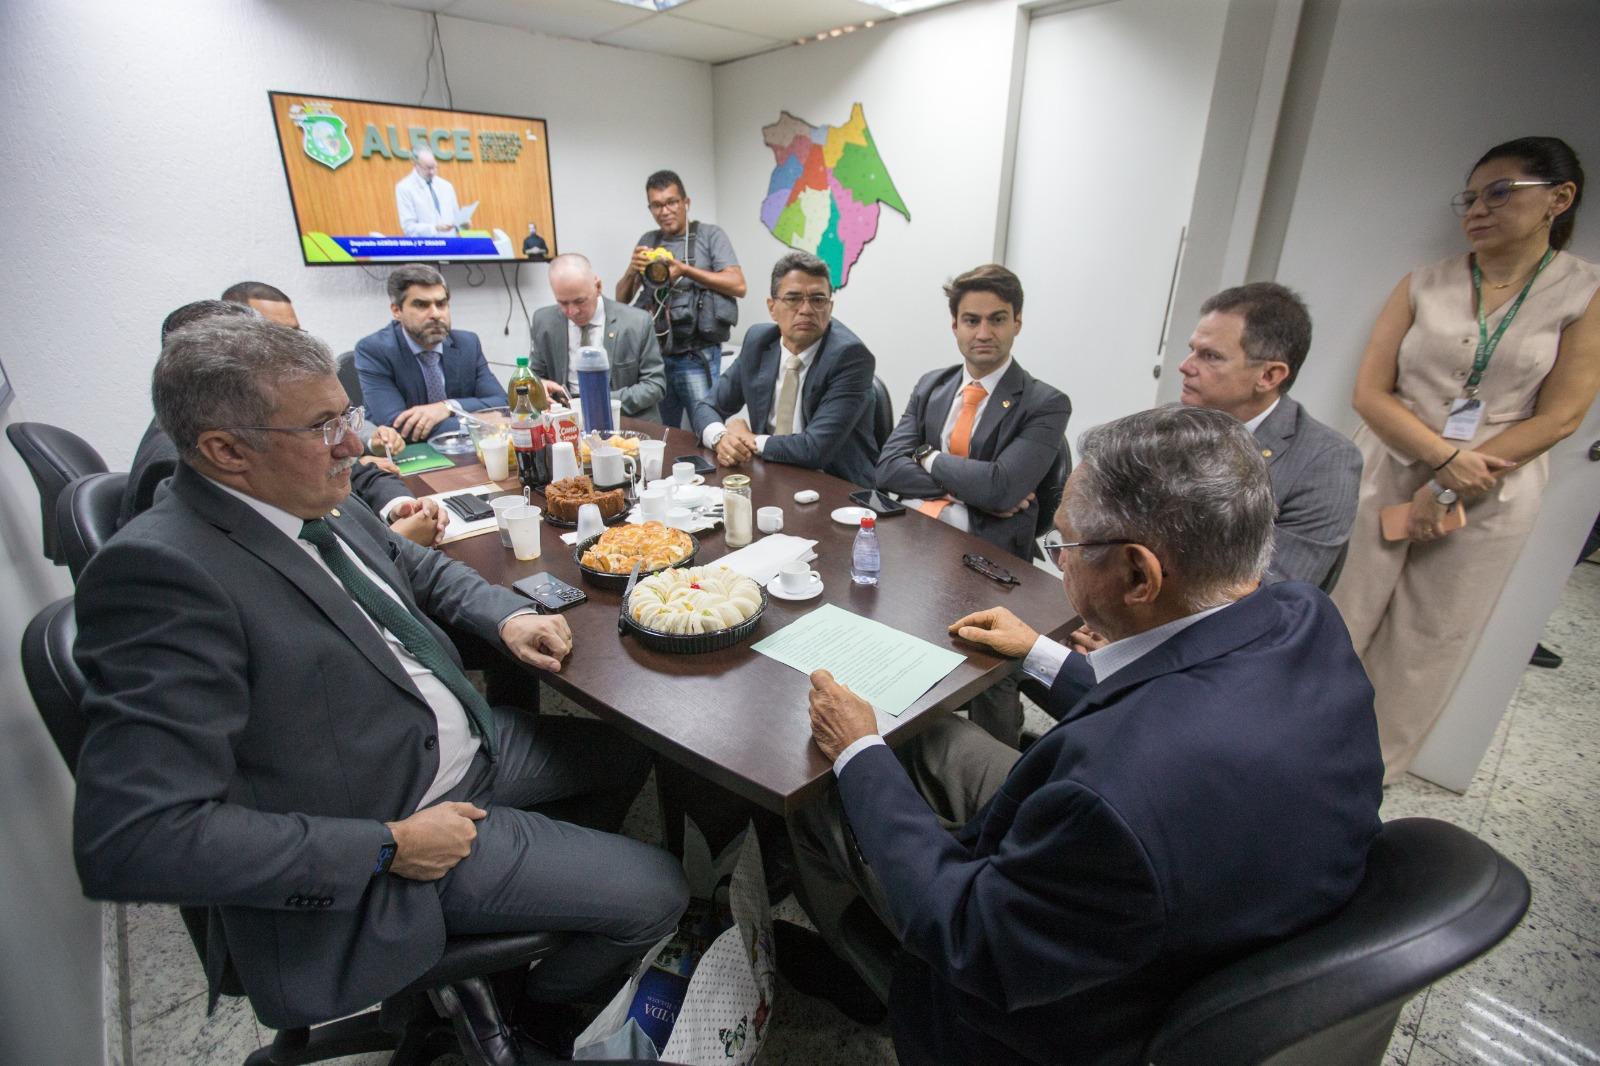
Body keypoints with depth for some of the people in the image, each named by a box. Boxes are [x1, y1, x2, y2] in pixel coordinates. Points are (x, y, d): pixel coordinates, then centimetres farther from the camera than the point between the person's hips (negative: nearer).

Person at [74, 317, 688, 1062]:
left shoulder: (317, 505, -2)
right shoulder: (163, 571, -27)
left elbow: (419, 568, 17)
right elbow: (132, 839, -29)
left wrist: (507, 616, -2)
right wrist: (390, 847, -24)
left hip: (464, 741, 8)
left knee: (626, 756, 20)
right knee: (654, 894, -4)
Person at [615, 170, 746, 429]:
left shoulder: (710, 235, 4)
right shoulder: (647, 241, 14)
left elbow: (738, 286, -9)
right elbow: (621, 299, 14)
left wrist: (685, 270, -15)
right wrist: (632, 270, -6)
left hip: (697, 358, -4)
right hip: (655, 356, 4)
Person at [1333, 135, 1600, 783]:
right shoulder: (1423, 286, 3)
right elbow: (1370, 392, -3)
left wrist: (1445, 492, -13)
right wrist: (1446, 454, -16)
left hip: (1489, 499, 0)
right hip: (1385, 477, 1)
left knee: (1428, 644, 10)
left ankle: (1372, 766, 28)